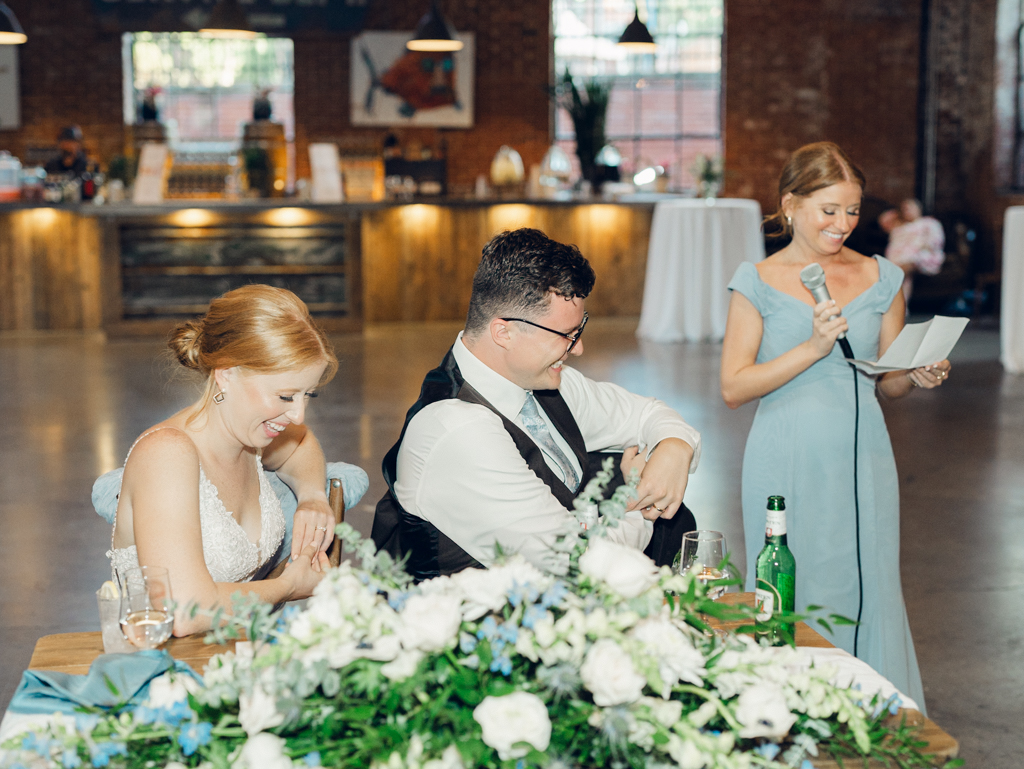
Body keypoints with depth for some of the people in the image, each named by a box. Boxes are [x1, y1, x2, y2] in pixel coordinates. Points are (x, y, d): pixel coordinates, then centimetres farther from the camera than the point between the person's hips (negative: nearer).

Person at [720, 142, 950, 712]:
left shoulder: (882, 279, 8)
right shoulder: (758, 282, 0)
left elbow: (887, 384, 15)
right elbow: (734, 387, -7)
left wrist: (919, 376, -8)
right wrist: (812, 348, -16)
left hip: (861, 461, 2)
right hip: (786, 466, -2)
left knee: (867, 591, 4)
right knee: (790, 597, 3)